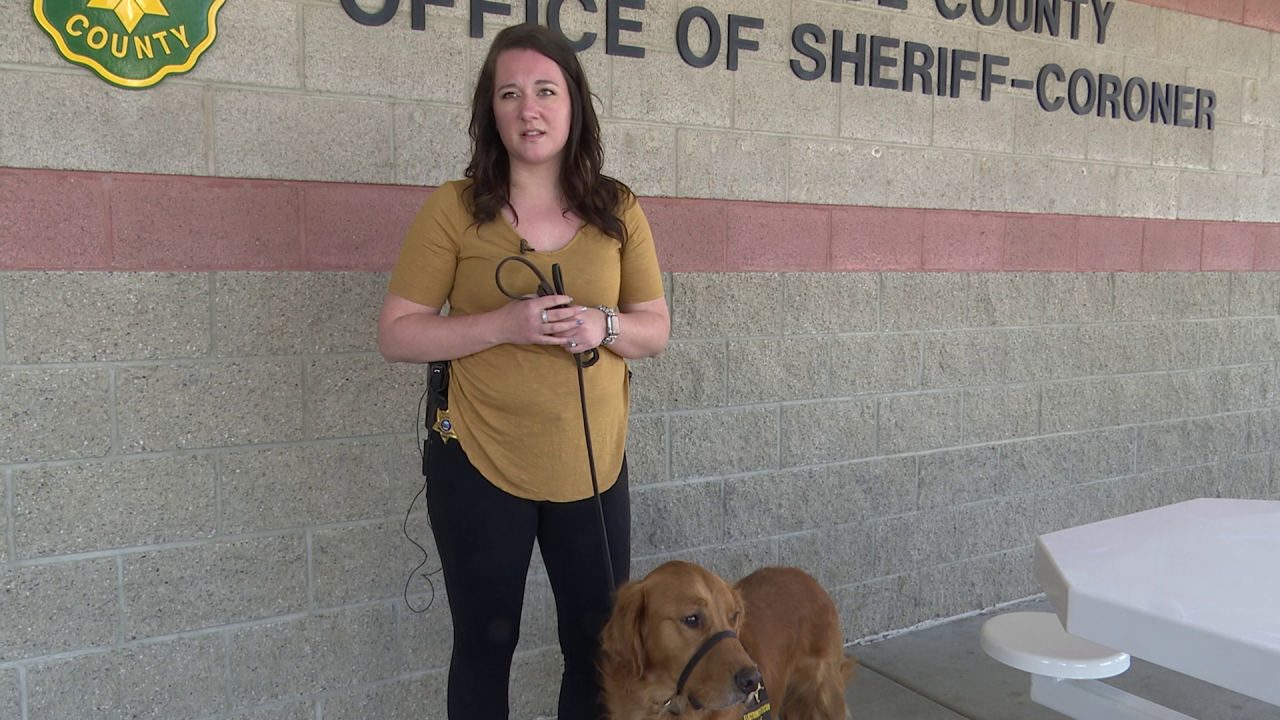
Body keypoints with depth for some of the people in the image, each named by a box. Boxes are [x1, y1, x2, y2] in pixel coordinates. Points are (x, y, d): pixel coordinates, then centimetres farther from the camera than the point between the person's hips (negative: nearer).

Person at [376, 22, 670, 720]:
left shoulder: (617, 210, 2)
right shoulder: (455, 208, -6)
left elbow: (656, 329, 7)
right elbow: (395, 334, -6)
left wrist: (604, 326, -15)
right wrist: (503, 324, -20)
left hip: (592, 466, 3)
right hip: (479, 465, -2)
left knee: (602, 646, 12)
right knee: (486, 643, 14)